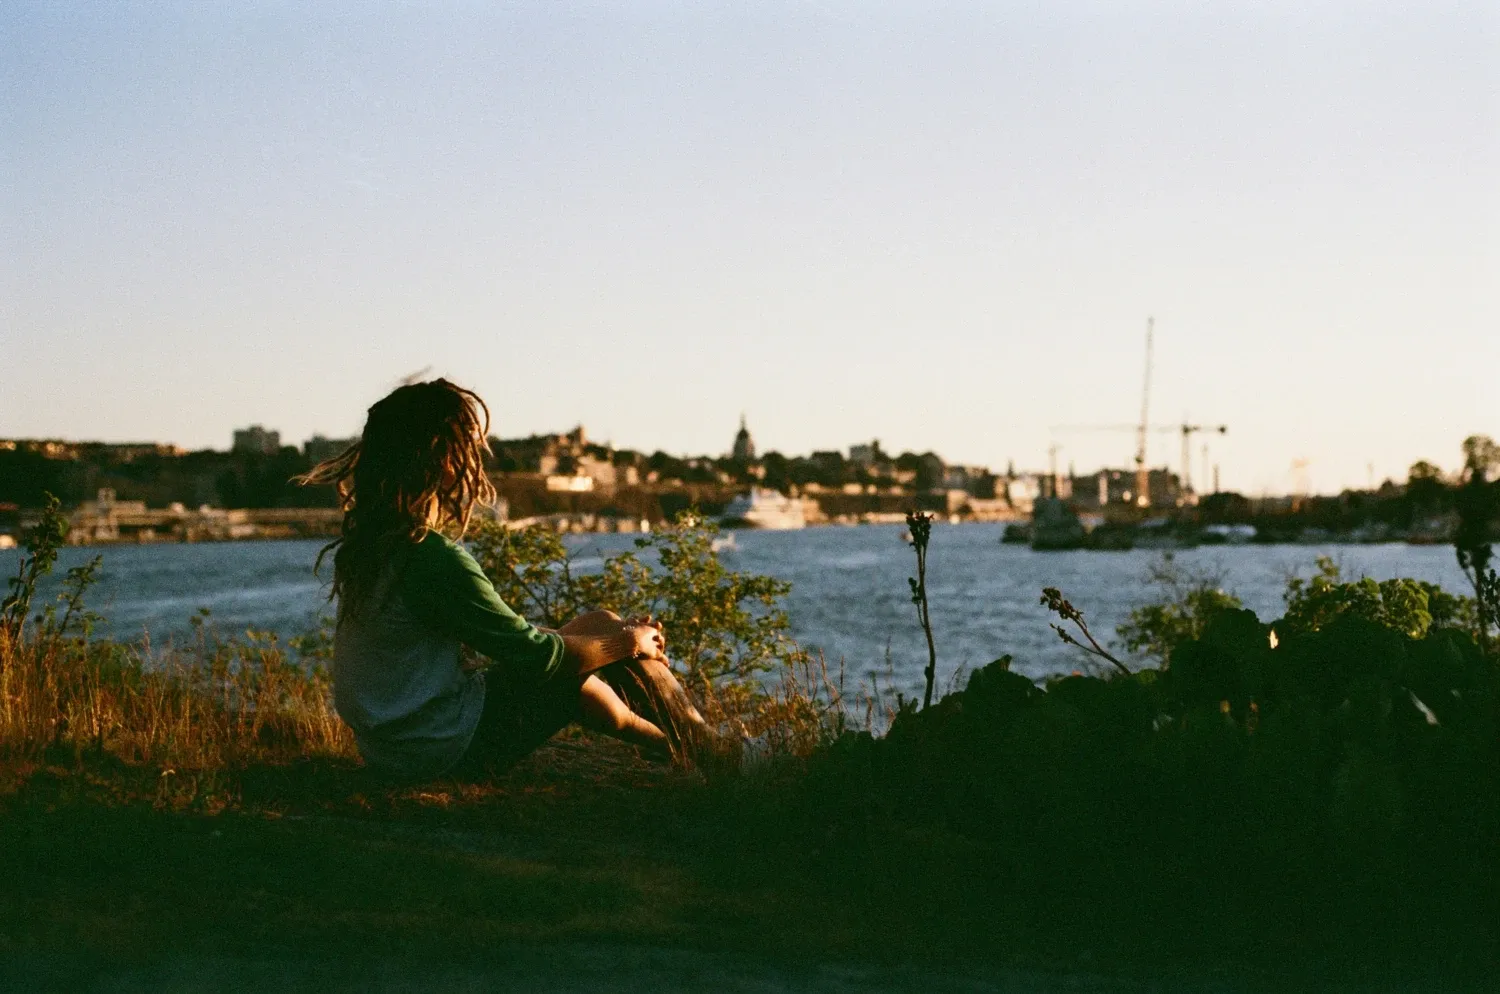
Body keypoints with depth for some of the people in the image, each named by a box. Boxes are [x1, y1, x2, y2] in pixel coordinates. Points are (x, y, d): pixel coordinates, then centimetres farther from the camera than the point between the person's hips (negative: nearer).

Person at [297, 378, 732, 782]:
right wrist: (628, 642, 0)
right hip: (447, 750, -9)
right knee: (601, 626, 0)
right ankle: (702, 751, 18)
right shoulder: (435, 558, -25)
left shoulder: (364, 540, 3)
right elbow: (535, 654, -16)